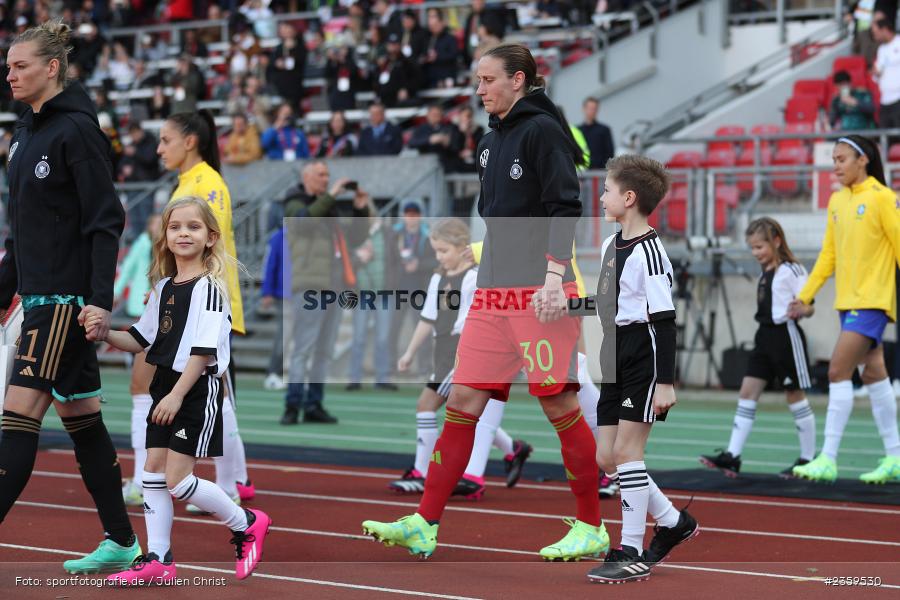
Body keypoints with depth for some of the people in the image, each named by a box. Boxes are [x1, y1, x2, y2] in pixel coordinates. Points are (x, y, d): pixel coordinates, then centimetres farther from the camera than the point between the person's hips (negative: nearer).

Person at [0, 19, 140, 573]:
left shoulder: (77, 131, -12)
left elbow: (106, 221, -16)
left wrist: (100, 299, -22)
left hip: (69, 298, -9)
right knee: (80, 416, 11)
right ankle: (120, 543, 18)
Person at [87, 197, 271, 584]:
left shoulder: (209, 288, -13)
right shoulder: (163, 288, 11)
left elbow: (203, 351, -19)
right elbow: (141, 340, 16)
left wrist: (178, 394, -22)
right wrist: (105, 334, -2)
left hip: (198, 389, -8)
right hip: (164, 384, 8)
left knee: (177, 479, -8)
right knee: (153, 469, 6)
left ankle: (246, 524, 10)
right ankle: (158, 561, 12)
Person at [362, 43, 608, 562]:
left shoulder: (542, 131, -7)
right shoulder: (491, 143, 17)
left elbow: (565, 208, -14)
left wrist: (554, 277, -22)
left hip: (541, 292, -8)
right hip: (493, 294, 8)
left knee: (560, 406, -3)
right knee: (463, 402, 3)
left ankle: (591, 529, 8)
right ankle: (424, 526, 3)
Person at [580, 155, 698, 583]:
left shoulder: (649, 251, -14)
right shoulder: (609, 245, 13)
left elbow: (664, 319, -17)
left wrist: (666, 382, -21)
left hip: (644, 358, -9)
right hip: (616, 359, 9)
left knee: (626, 452, -10)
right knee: (606, 458, 7)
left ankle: (632, 553, -3)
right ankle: (673, 522, 23)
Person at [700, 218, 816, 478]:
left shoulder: (791, 270, -11)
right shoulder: (765, 273, 15)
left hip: (785, 334, -9)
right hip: (766, 336, 9)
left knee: (795, 396, 0)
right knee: (747, 391, 1)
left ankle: (808, 458, 9)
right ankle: (732, 456, -2)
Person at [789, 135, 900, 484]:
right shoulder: (837, 201, 11)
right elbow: (829, 255, 16)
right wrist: (805, 297, 13)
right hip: (848, 301, 7)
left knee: (838, 372, -13)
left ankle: (828, 460, -12)